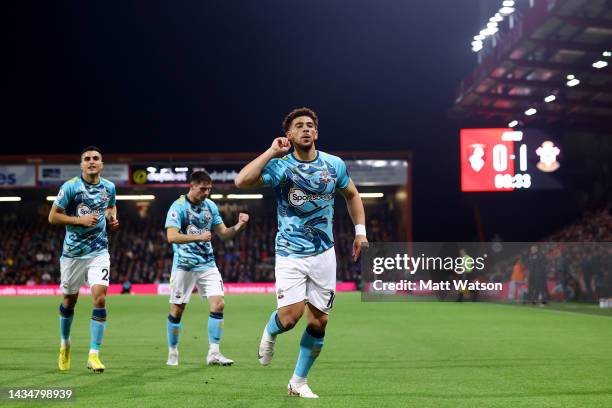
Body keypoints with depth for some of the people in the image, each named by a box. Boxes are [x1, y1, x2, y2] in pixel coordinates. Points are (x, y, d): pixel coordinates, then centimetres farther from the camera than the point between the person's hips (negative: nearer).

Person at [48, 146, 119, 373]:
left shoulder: (109, 187, 1)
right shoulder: (70, 187, -10)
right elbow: (53, 217, -9)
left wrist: (112, 218, 1)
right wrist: (81, 220, -19)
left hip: (99, 252, 1)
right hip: (73, 252, -1)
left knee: (100, 298, -15)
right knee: (69, 301, 13)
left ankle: (94, 355, -10)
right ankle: (65, 344, 39)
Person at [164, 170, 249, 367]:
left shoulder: (210, 206, 8)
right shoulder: (178, 207, -10)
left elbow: (223, 233, 11)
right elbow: (172, 236, -20)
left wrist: (239, 226, -7)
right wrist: (198, 237, -29)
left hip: (208, 264, 5)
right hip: (184, 265, -4)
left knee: (218, 304, -8)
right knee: (177, 310, 2)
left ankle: (213, 353, -3)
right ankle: (172, 353, 20)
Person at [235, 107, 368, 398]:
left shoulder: (334, 164, 1)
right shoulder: (279, 166, -11)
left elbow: (352, 195, 19)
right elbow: (241, 181, -27)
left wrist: (360, 230, 9)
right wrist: (272, 152, -23)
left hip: (324, 254, 4)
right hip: (290, 255, -3)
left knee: (318, 322, 4)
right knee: (290, 317, -16)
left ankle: (298, 382, 21)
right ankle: (270, 332, 23)